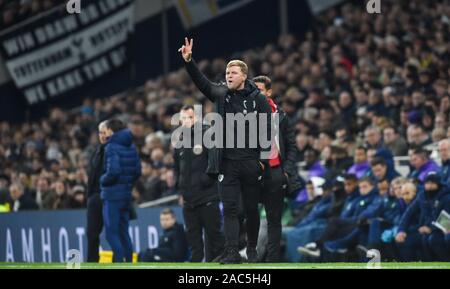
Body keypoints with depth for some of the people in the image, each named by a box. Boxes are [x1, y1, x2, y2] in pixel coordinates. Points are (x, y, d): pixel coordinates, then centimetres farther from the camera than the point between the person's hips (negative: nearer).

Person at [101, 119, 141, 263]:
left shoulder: (112, 147, -13)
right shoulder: (131, 147, 11)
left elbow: (113, 171, -23)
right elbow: (137, 171, 11)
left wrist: (103, 180, -7)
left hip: (112, 195, -8)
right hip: (127, 194, 8)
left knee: (112, 234, -5)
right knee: (123, 233, 14)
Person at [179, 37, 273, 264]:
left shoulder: (258, 100, -1)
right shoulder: (221, 94, 9)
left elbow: (267, 130, -2)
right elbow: (202, 82, -3)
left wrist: (264, 159, -9)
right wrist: (188, 61, -17)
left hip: (251, 163, -2)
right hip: (227, 162, 2)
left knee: (251, 208, 7)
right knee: (230, 208, -4)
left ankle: (252, 249, 21)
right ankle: (232, 252, -7)